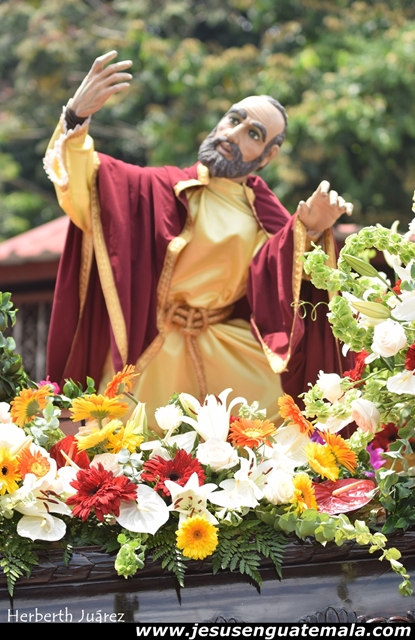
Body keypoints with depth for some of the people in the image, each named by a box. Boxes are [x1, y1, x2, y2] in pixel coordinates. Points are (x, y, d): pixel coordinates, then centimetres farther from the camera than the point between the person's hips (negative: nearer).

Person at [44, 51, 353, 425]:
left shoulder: (262, 210, 8)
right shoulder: (167, 188, 1)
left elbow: (282, 273, -9)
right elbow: (86, 191, -13)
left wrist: (310, 230, -28)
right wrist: (76, 119, -30)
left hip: (230, 363, 2)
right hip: (154, 355, -2)